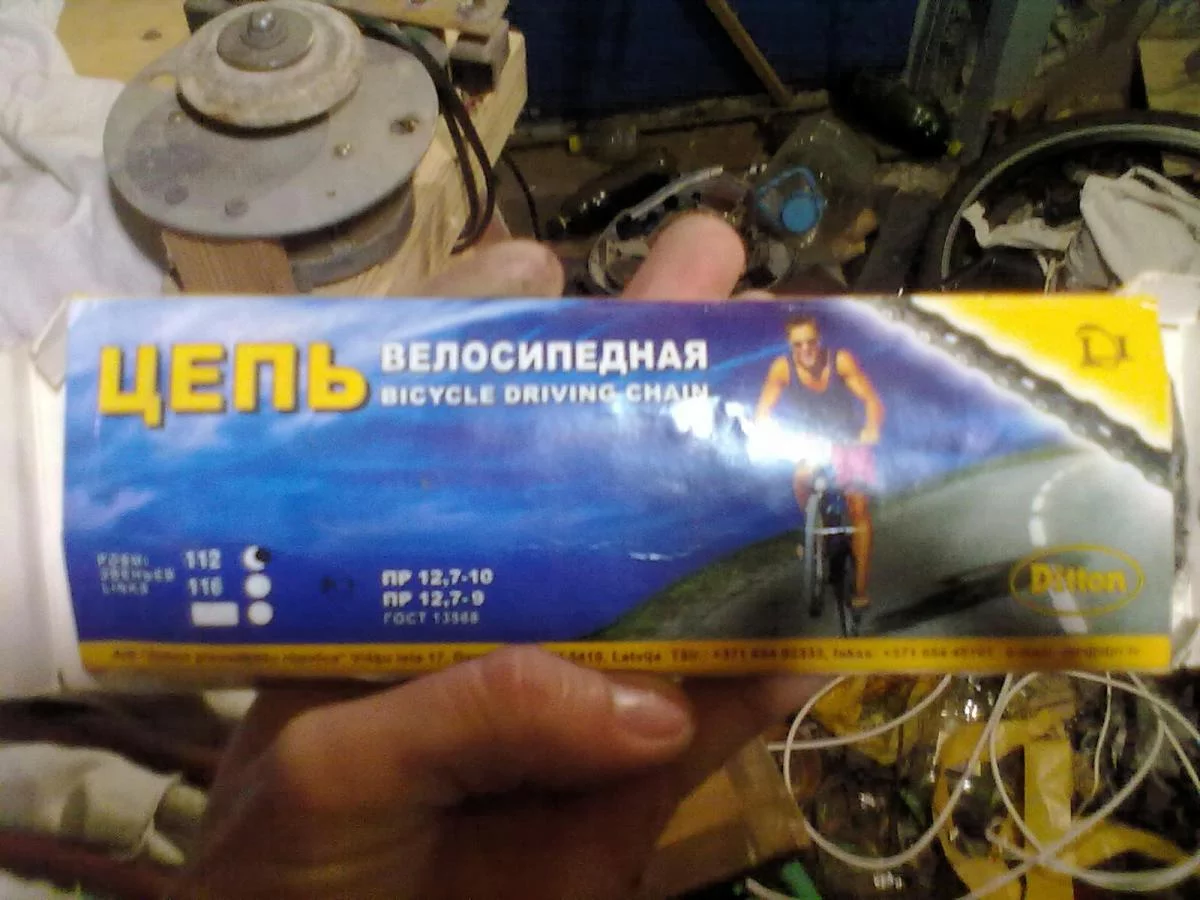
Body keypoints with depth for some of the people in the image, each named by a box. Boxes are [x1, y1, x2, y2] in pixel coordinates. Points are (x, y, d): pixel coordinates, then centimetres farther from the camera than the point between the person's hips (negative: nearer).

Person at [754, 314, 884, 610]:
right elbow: (764, 407, -18)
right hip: (813, 442, 2)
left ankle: (861, 587, -3)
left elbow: (872, 400, -24)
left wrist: (871, 428, -43)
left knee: (858, 508, -10)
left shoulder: (840, 360, -22)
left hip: (850, 442, -2)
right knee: (801, 480, -27)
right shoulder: (783, 367, -17)